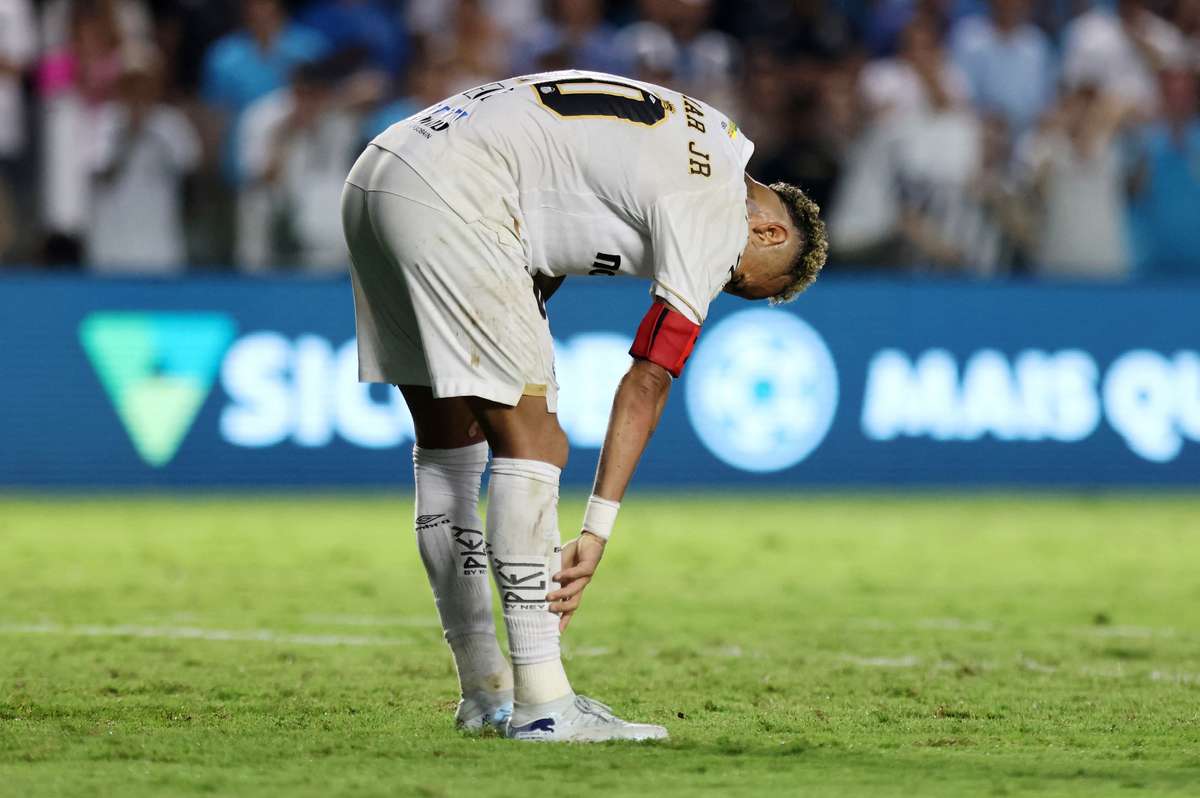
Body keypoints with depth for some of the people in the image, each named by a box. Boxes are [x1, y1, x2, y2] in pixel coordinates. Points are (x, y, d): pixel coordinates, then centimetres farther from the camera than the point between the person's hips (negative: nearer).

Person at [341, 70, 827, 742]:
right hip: (448, 200, -10)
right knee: (534, 445, -8)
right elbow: (650, 380, -6)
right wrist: (598, 530, -6)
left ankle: (485, 693, 22)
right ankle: (543, 706, -10)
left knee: (449, 443, 15)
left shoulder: (693, 134, 23)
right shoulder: (717, 211, -4)